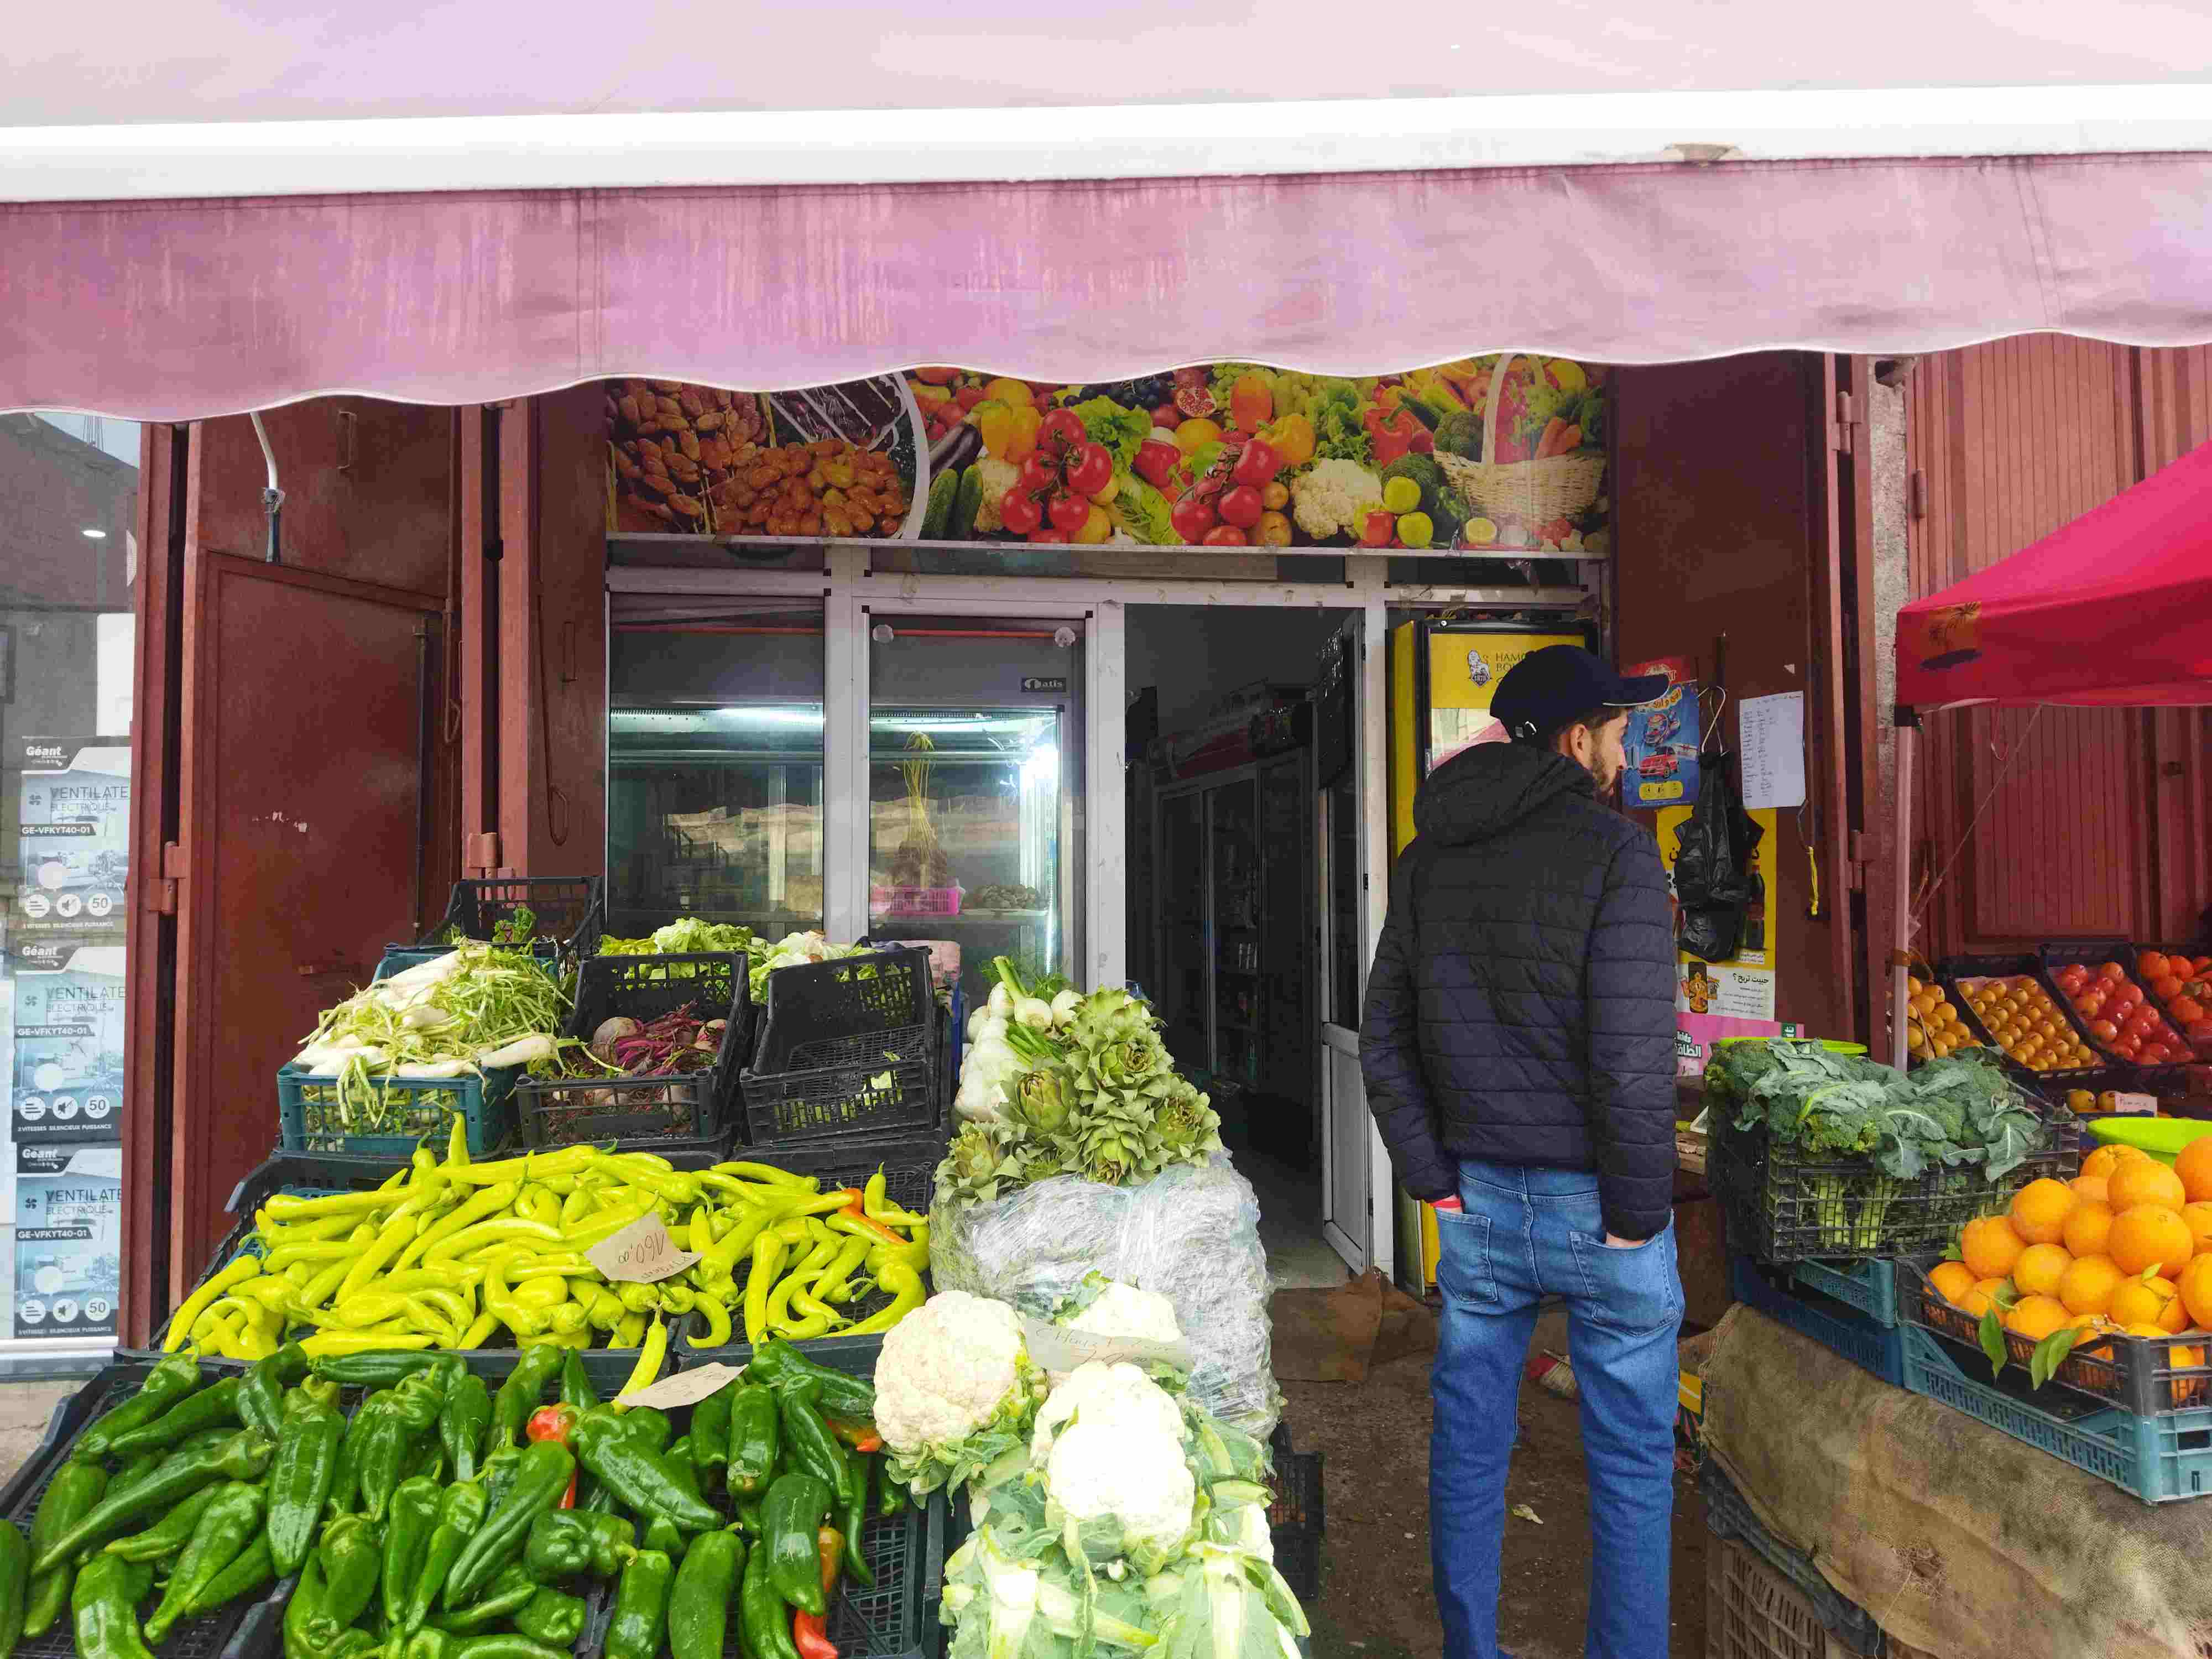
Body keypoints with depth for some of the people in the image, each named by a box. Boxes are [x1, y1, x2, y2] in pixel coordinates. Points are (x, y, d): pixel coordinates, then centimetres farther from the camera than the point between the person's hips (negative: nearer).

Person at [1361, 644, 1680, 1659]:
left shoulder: (1427, 860, 5)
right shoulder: (1613, 853, -13)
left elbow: (1383, 1040, 5)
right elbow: (1636, 1058, -19)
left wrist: (1433, 1180, 8)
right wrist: (1638, 1214, -9)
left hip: (1478, 1203, 5)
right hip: (1592, 1203, -5)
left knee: (1468, 1443, 17)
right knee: (1631, 1462, 12)